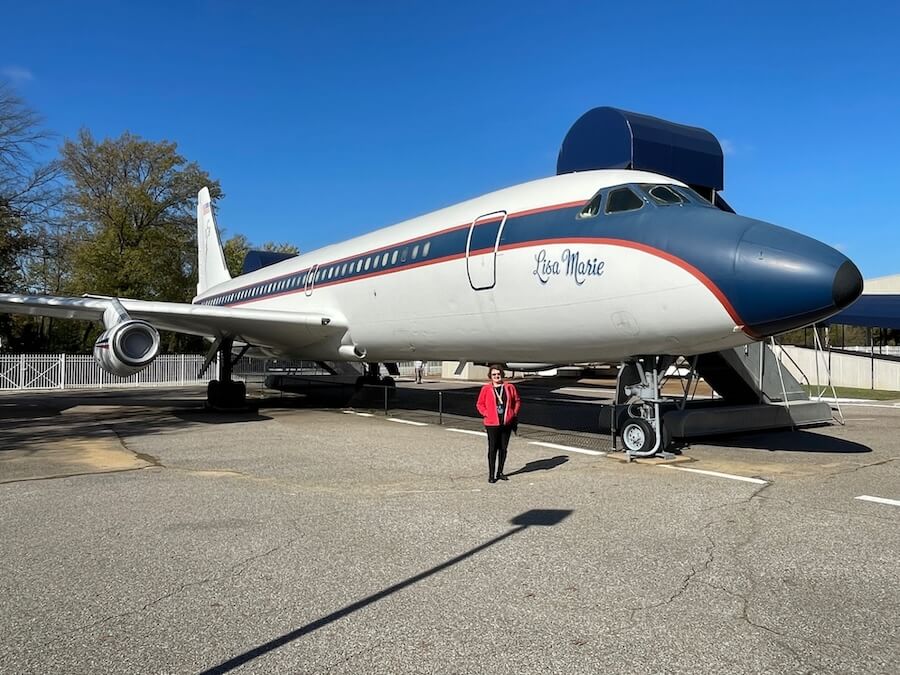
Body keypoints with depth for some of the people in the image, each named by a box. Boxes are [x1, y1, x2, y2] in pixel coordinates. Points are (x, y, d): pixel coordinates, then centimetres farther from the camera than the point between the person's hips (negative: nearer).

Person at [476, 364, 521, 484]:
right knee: (492, 449, -2)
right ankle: (491, 475, 6)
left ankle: (500, 472, 23)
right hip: (492, 424, -3)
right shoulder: (486, 389, -2)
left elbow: (517, 401, 13)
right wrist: (486, 414, -7)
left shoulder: (510, 387, 4)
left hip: (507, 423, 3)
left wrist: (514, 414, 4)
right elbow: (480, 404, 5)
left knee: (503, 448, 10)